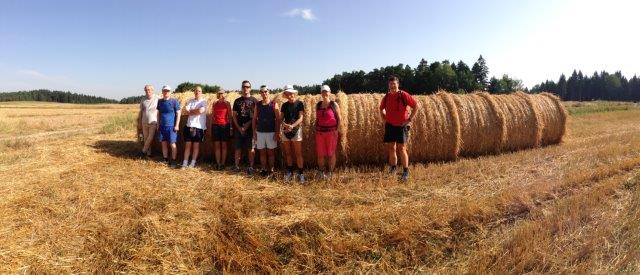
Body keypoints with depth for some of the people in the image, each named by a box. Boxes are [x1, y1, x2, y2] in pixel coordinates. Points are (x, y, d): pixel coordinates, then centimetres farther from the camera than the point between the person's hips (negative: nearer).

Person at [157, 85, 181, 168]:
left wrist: (177, 125, -11)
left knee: (172, 144, -3)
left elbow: (178, 114, -6)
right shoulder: (160, 101, 9)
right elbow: (158, 113, 17)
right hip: (162, 126, 5)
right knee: (164, 144, 9)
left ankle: (173, 161, 6)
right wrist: (158, 124, 12)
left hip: (171, 126, -5)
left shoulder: (174, 101, -6)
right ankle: (166, 160, 19)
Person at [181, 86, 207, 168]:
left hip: (199, 126, -3)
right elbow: (187, 111, -3)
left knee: (196, 145, 4)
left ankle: (193, 163, 12)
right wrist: (196, 111, -11)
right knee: (188, 145, 4)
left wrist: (191, 111, -5)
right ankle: (185, 163, 8)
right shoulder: (190, 101, 11)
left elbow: (201, 111, -19)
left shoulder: (204, 101, -1)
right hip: (189, 125, 3)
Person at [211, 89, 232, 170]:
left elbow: (230, 115, 1)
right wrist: (211, 127, 9)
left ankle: (223, 164, 5)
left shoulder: (227, 103, 1)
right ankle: (218, 164, 7)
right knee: (217, 145, 2)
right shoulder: (214, 103, 10)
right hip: (215, 125, 3)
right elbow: (212, 116, 13)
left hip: (225, 125, -3)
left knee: (224, 145, 1)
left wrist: (231, 127, -4)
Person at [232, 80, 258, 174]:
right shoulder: (237, 101, 10)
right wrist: (239, 127, -4)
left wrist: (247, 125, -12)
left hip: (250, 128, -3)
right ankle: (237, 166, 12)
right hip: (238, 128, 3)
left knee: (251, 148, 0)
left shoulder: (254, 100, 2)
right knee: (238, 148, 6)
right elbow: (234, 115, 8)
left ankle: (251, 167, 7)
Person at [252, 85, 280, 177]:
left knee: (271, 152, 5)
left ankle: (271, 170, 14)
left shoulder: (274, 104, -3)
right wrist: (254, 132, 3)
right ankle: (264, 169, 17)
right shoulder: (257, 105, 6)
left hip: (271, 132, -3)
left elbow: (278, 119, -5)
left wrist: (277, 133, -11)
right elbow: (254, 119, 9)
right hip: (260, 132, 3)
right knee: (262, 152, 7)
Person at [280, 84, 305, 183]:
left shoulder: (299, 103, -2)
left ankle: (300, 173, 3)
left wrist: (292, 126, -25)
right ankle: (289, 171, 22)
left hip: (296, 130, -4)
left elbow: (301, 118, -10)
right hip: (285, 131, 4)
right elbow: (281, 118, 5)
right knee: (288, 153, 10)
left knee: (298, 153, -4)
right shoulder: (284, 105, 10)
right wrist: (284, 124, -17)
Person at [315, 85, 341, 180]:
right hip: (320, 132, 4)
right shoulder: (318, 105, 8)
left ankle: (330, 172, 16)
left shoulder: (334, 104, -4)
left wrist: (336, 130, -11)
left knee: (331, 153, 3)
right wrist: (316, 130, 8)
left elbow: (338, 118, -3)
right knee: (320, 154, 5)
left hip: (331, 132, -4)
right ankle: (322, 172, 20)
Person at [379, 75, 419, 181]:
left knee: (401, 149, -6)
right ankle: (393, 169, 25)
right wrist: (384, 119, 10)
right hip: (390, 126, 5)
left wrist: (409, 119, -10)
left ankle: (406, 172, 3)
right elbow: (381, 109, 22)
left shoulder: (403, 95, -11)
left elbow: (415, 106, -8)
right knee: (391, 148, 10)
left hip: (401, 126, -5)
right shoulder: (386, 97, 3)